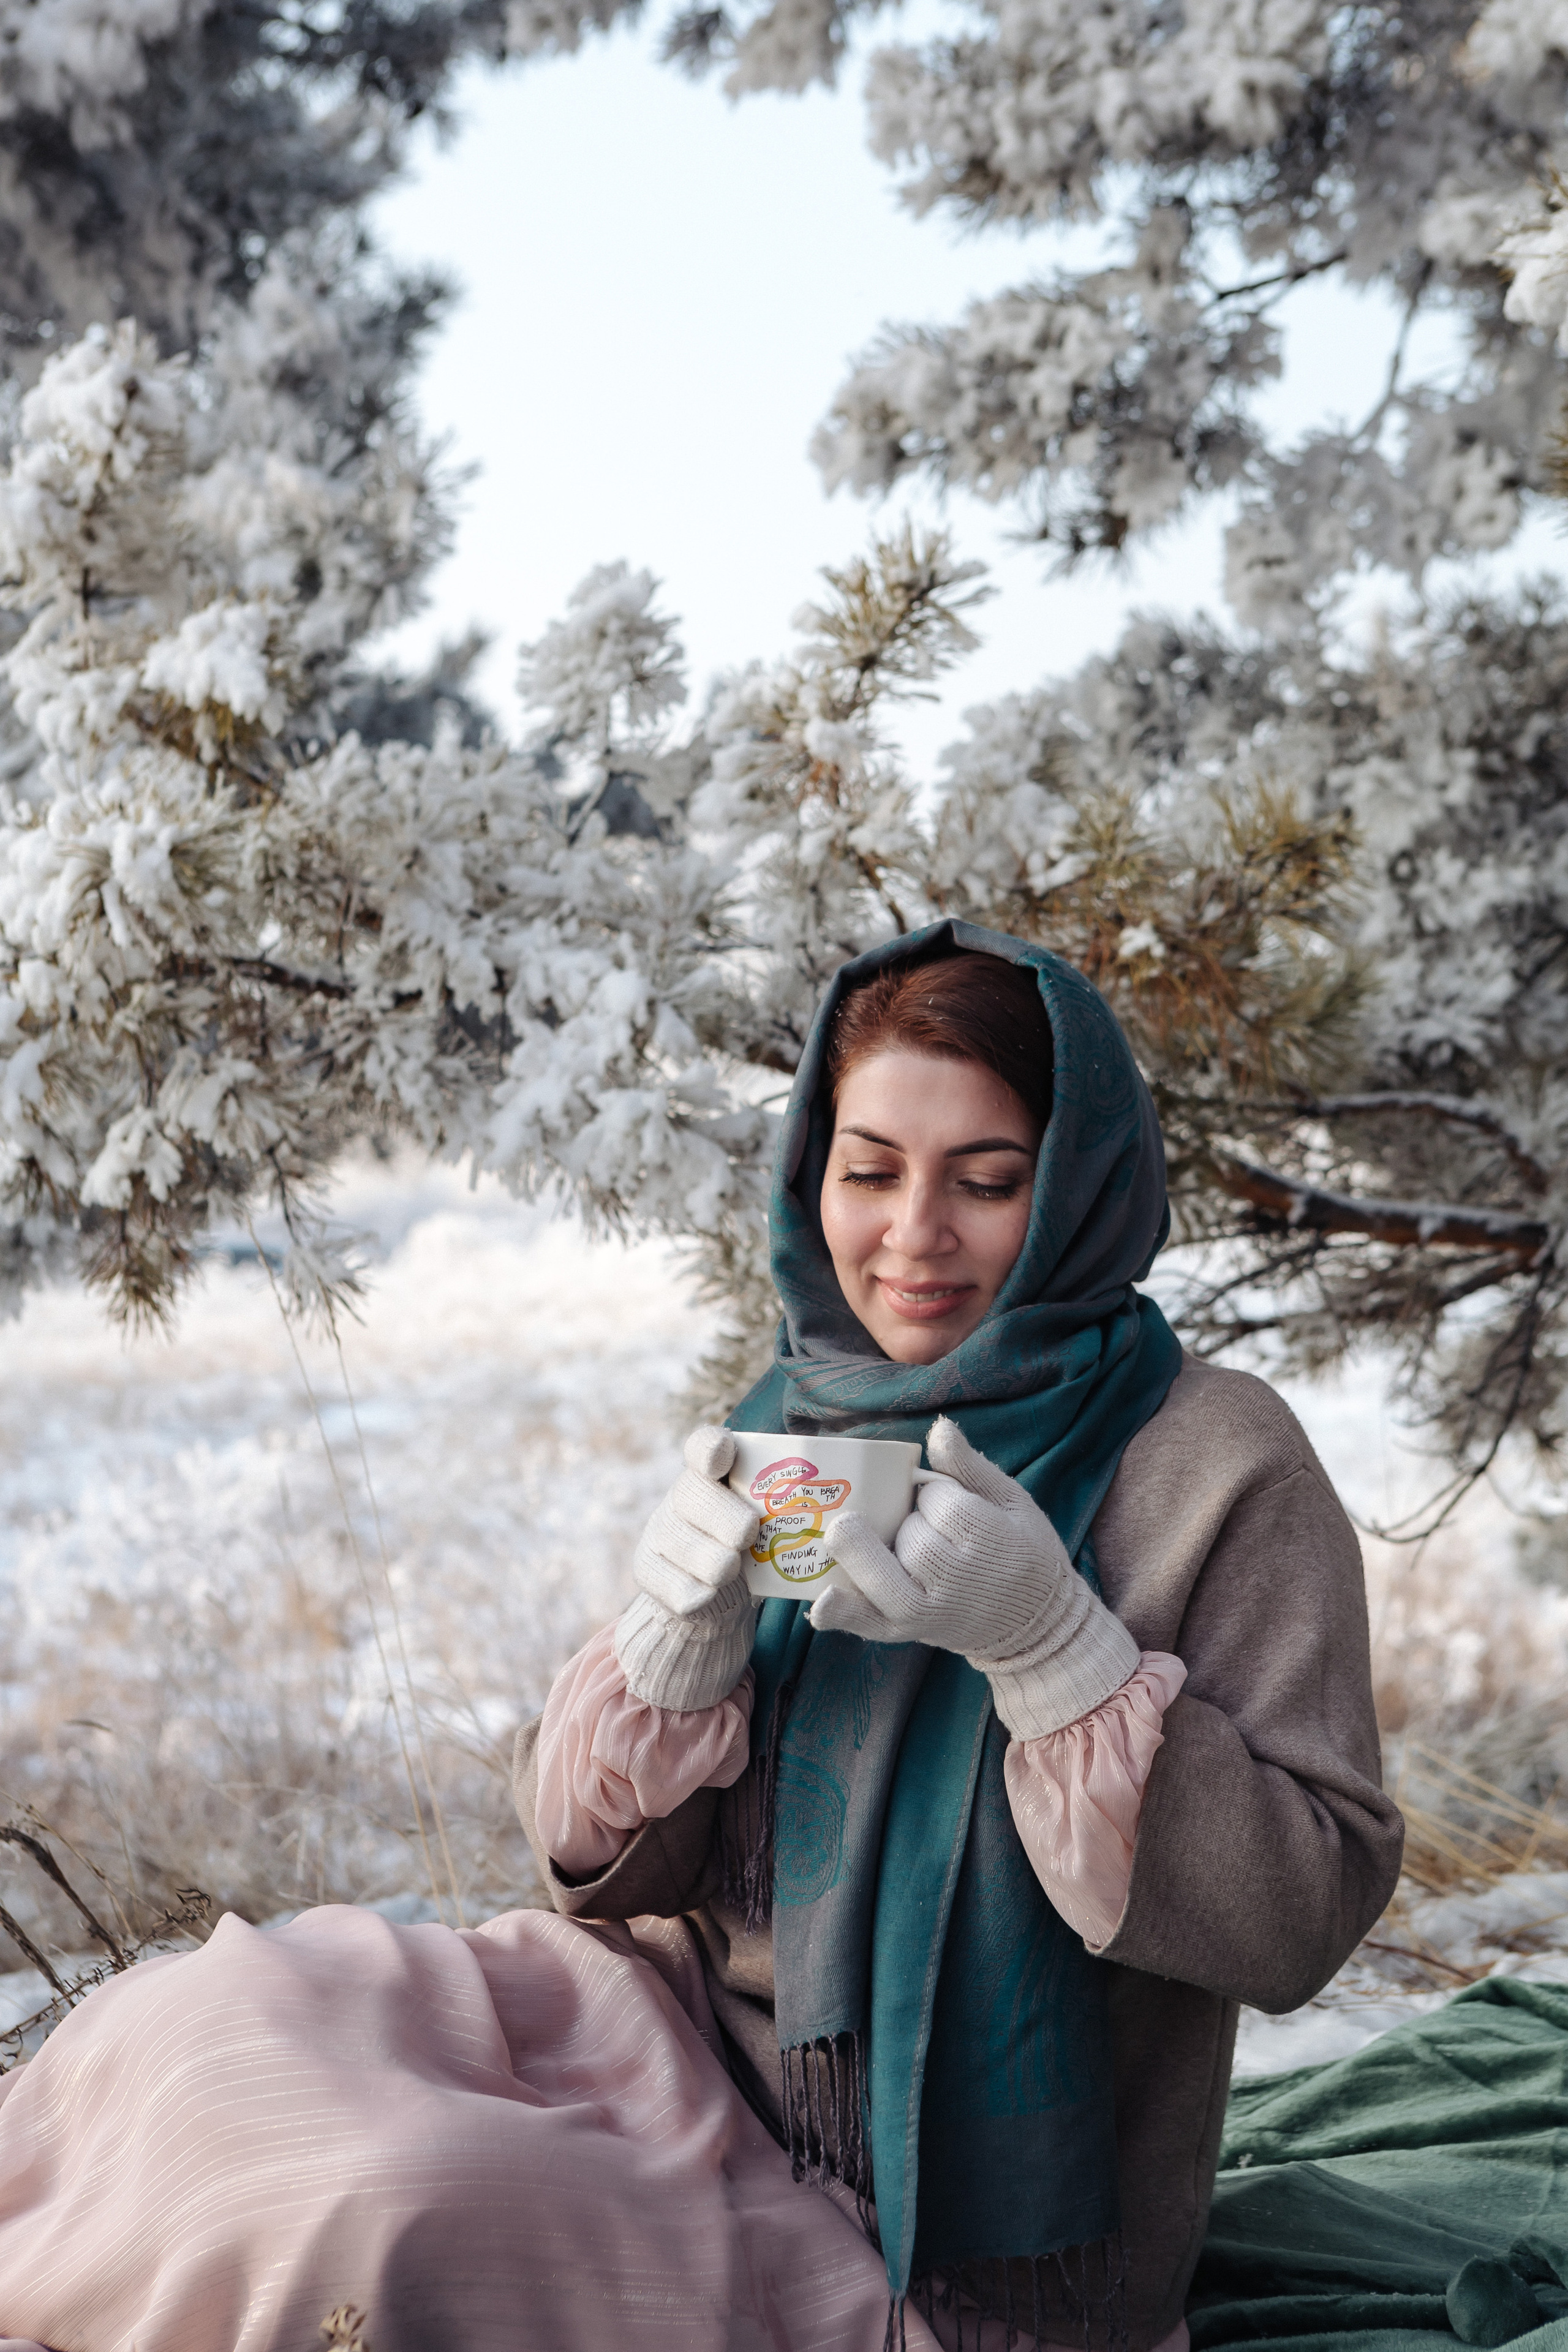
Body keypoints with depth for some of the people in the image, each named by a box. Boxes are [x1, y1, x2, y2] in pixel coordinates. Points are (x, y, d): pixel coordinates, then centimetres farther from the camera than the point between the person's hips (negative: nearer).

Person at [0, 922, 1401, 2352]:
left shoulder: (1215, 1465, -10)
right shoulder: (788, 1431, 6)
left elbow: (1303, 1921, -15)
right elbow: (600, 1861, 5)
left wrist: (1047, 1643, -26)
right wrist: (681, 1642, -16)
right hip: (689, 2038, 5)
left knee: (377, 2225, -25)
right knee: (211, 2029, -17)